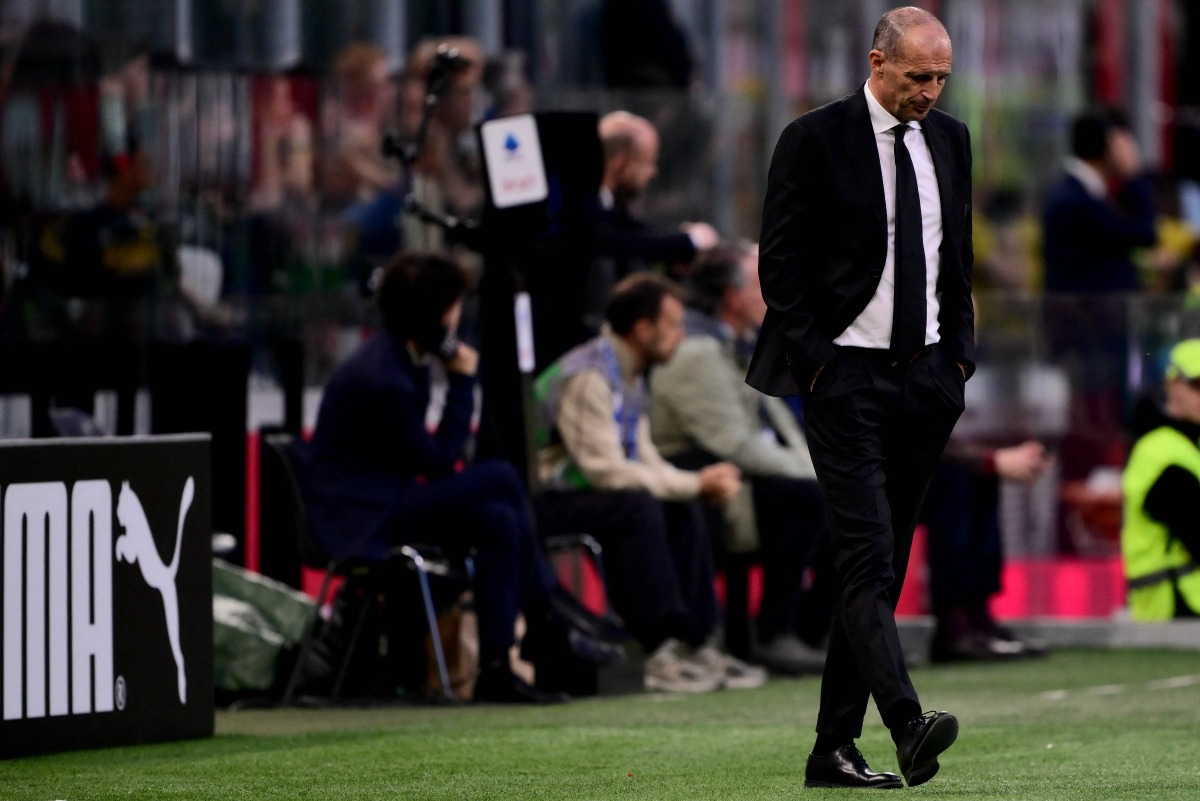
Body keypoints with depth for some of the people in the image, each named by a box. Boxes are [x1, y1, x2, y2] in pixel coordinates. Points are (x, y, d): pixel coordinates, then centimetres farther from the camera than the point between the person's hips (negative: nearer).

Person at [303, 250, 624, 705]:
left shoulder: (402, 356, 8)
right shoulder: (384, 377, -24)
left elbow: (434, 457, 15)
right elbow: (437, 462, -17)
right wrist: (461, 383, -13)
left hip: (392, 499, 10)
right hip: (360, 517, -10)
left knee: (498, 522, -6)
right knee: (501, 480, -18)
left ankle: (495, 667, -4)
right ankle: (546, 613, -8)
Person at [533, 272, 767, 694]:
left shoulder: (628, 374, 12)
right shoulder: (588, 377, -20)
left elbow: (645, 459, 12)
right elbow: (607, 471, -25)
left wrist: (699, 482, -8)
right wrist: (696, 484, -19)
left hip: (582, 493, 10)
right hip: (545, 502, -10)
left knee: (683, 512, -2)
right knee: (637, 507, -30)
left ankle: (695, 643, -2)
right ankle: (661, 653, -28)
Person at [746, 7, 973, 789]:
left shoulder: (950, 140, 11)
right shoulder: (814, 140, -7)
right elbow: (781, 263, -6)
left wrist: (961, 352, 10)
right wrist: (816, 363, -10)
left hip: (927, 377, 6)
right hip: (846, 374, -6)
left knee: (882, 567, 5)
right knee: (867, 557, -16)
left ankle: (834, 748, 8)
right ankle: (908, 726, -28)